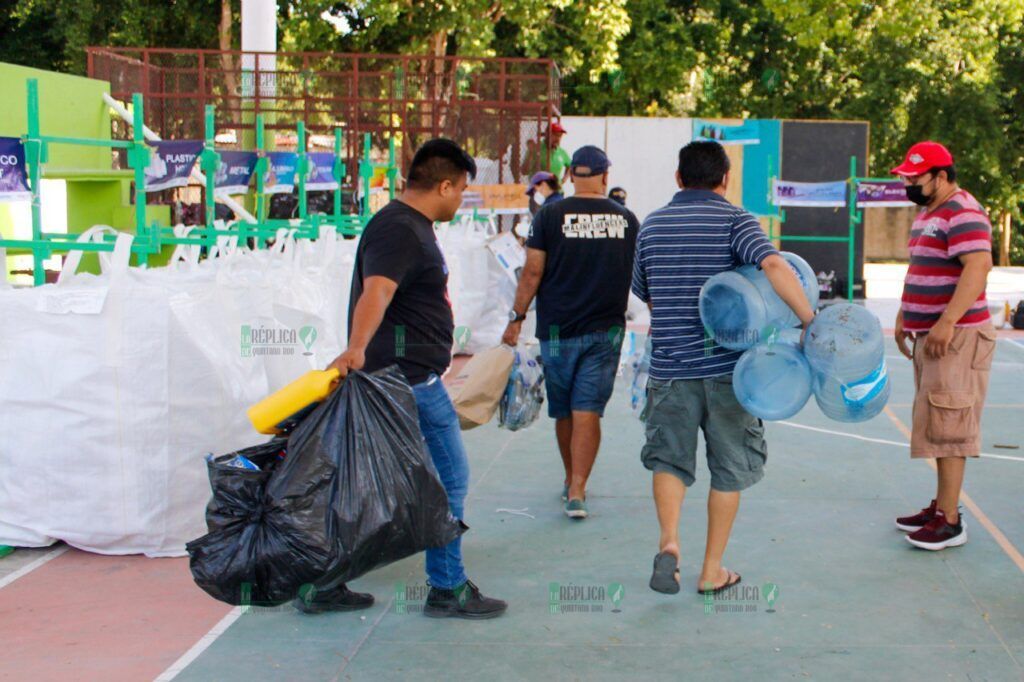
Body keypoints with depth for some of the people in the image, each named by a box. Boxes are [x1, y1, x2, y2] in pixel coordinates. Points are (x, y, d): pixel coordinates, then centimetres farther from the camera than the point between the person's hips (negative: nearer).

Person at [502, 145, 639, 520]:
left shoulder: (550, 215, -5)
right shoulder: (626, 219, 2)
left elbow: (533, 272, -6)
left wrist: (516, 317, 4)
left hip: (558, 330, -1)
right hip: (607, 330, 1)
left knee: (564, 411, 14)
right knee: (588, 411, -1)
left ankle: (571, 481, 28)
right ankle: (577, 491, -10)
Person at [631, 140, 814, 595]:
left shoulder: (651, 225, 8)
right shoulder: (734, 221, -5)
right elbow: (774, 266, -23)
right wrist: (811, 322, -21)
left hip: (670, 366, 2)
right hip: (727, 365, -2)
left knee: (669, 457, 13)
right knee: (728, 468, 11)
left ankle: (669, 541, -13)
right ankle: (712, 571, 16)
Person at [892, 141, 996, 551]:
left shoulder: (962, 213, -15)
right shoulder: (927, 214, 17)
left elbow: (979, 265, -27)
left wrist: (947, 323, -32)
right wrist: (903, 316, 21)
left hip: (956, 336, -10)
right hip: (928, 333, 10)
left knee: (946, 424, -9)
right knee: (939, 423, 14)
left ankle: (950, 522, -6)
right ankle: (941, 506, 23)